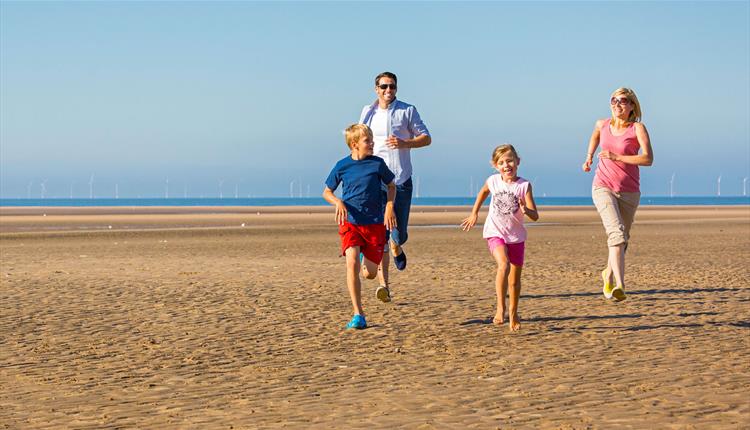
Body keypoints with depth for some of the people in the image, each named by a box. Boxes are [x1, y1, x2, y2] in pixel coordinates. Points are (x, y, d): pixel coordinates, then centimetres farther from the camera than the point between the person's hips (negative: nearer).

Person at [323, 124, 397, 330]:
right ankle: (358, 315, -17)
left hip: (375, 223, 1)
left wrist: (389, 206, -3)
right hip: (350, 222, -1)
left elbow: (391, 185, 14)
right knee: (352, 263, -21)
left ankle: (367, 259, 44)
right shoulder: (342, 166, -1)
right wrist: (338, 202, -10)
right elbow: (327, 192, 10)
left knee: (370, 273, 3)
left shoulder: (377, 163, -2)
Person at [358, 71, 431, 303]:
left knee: (399, 233, 2)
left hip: (401, 179, -1)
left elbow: (426, 138, 3)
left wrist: (404, 143, -14)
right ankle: (383, 283, -9)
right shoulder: (368, 112, 9)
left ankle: (397, 247, 41)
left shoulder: (407, 110, 2)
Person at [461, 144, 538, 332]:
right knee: (504, 264, -28)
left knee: (515, 279, 11)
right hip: (495, 232, -1)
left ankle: (513, 313, 32)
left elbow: (535, 216, -15)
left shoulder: (524, 185, -11)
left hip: (516, 236, 1)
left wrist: (526, 210, -36)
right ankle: (500, 308, -24)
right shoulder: (493, 181, -5)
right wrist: (474, 214, 21)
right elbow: (483, 192, 21)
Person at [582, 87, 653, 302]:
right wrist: (589, 157, 25)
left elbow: (648, 159, -20)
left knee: (622, 237, 14)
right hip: (603, 187, 0)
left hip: (629, 191, 0)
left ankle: (609, 274, 43)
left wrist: (617, 157, -22)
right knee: (617, 233, -22)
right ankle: (620, 286, -33)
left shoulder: (637, 128, -8)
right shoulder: (602, 124, 3)